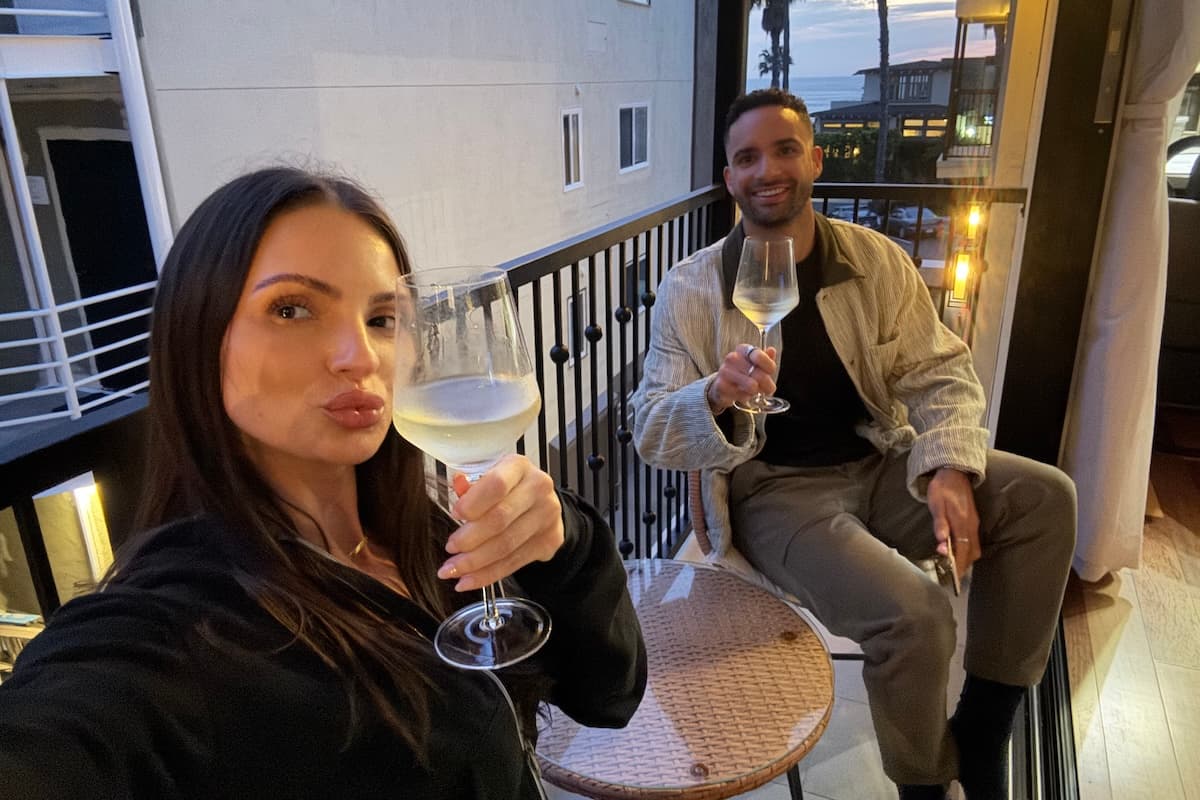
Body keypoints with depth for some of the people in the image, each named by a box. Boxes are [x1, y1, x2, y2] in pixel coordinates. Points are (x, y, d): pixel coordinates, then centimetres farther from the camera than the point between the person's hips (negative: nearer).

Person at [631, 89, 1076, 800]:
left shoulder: (878, 261, 1)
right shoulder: (691, 289, -8)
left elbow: (941, 373, 4)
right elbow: (651, 432, -11)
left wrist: (948, 468, -16)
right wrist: (716, 395, -33)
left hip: (879, 466, 5)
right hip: (773, 490, -4)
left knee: (1044, 496, -13)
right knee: (914, 612, -27)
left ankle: (981, 732, 5)